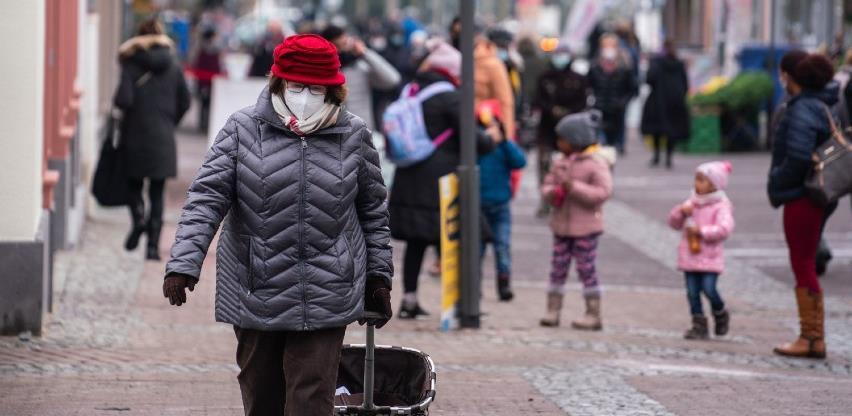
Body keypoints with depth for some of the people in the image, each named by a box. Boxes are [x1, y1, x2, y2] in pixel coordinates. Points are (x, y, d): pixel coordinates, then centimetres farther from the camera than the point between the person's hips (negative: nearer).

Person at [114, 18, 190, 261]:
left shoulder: (132, 64, -7)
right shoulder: (173, 66, 3)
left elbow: (123, 100, -16)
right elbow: (184, 103, 6)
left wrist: (117, 105, 6)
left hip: (135, 135, -2)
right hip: (163, 139, 2)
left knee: (134, 185, 16)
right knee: (157, 193, 7)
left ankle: (138, 219, -12)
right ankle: (153, 245, 1)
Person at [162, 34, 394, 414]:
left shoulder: (353, 136, 4)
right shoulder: (243, 128, -1)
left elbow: (373, 211, 13)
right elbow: (206, 197, -6)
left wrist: (378, 278, 13)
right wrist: (183, 265, -16)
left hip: (325, 300, -1)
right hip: (255, 296, 1)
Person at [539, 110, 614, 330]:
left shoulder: (596, 163, -12)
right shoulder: (561, 162, 10)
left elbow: (604, 192, -20)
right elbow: (547, 185, 13)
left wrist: (574, 187, -25)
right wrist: (552, 192, -12)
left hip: (585, 227, -6)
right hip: (561, 224, 6)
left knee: (586, 269, -1)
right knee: (558, 268, 7)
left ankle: (594, 315, 7)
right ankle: (553, 310, 13)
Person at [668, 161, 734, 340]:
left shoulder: (721, 206, -6)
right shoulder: (691, 203, 13)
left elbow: (724, 228, -21)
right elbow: (674, 222, 17)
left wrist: (702, 230, -23)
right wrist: (681, 211, -4)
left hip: (709, 257, -6)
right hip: (690, 256, 6)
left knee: (709, 289, -13)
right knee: (692, 291, 2)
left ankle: (720, 315, 15)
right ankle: (699, 326, 7)